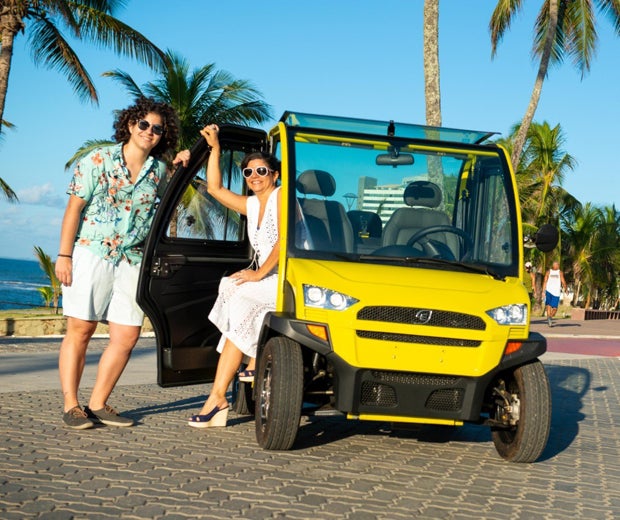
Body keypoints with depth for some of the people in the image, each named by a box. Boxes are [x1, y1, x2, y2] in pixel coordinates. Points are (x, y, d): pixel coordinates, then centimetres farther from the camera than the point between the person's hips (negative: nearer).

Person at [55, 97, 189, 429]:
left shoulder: (159, 170, 9)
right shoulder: (99, 159, -2)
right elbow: (74, 207, -4)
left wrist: (179, 170, 8)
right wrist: (64, 255, -11)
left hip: (132, 261, 5)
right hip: (91, 253, -4)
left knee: (127, 336, 0)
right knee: (80, 330, -3)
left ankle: (98, 404, 10)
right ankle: (71, 405, 3)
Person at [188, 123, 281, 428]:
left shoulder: (281, 196, -2)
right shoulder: (251, 205, 20)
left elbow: (285, 239, -14)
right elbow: (214, 188, 24)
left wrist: (260, 273, -18)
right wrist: (215, 148, 19)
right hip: (265, 285, 7)